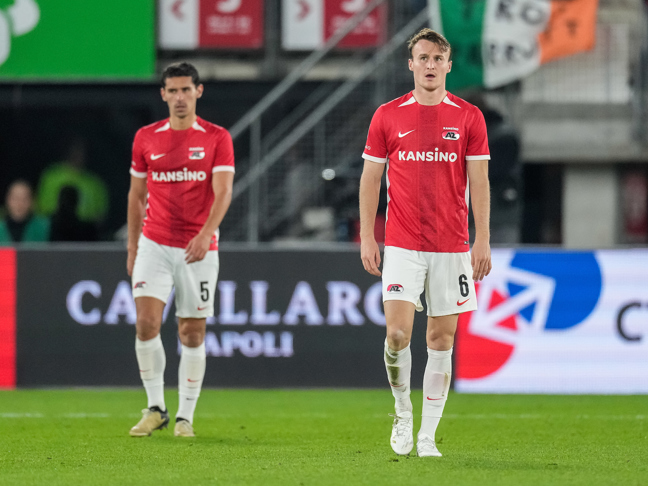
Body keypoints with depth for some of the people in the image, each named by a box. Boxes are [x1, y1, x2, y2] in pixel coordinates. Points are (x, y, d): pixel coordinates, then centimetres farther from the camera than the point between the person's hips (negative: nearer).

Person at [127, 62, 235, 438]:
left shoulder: (217, 138, -1)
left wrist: (206, 233, -25)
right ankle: (156, 408, -1)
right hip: (154, 244, 1)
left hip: (199, 248, -1)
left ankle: (185, 416, 12)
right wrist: (132, 246, 13)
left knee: (193, 333, 2)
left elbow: (223, 192, -10)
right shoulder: (146, 138, 7)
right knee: (146, 322, -14)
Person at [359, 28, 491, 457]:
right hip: (402, 244, -1)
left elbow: (479, 183, 3)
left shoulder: (468, 117, 4)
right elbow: (370, 178, 7)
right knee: (398, 333, -13)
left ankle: (428, 435, 9)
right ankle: (403, 414, 10)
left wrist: (482, 240, -5)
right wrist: (366, 237, 0)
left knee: (442, 339, 2)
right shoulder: (388, 116, 4)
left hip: (452, 245, 1)